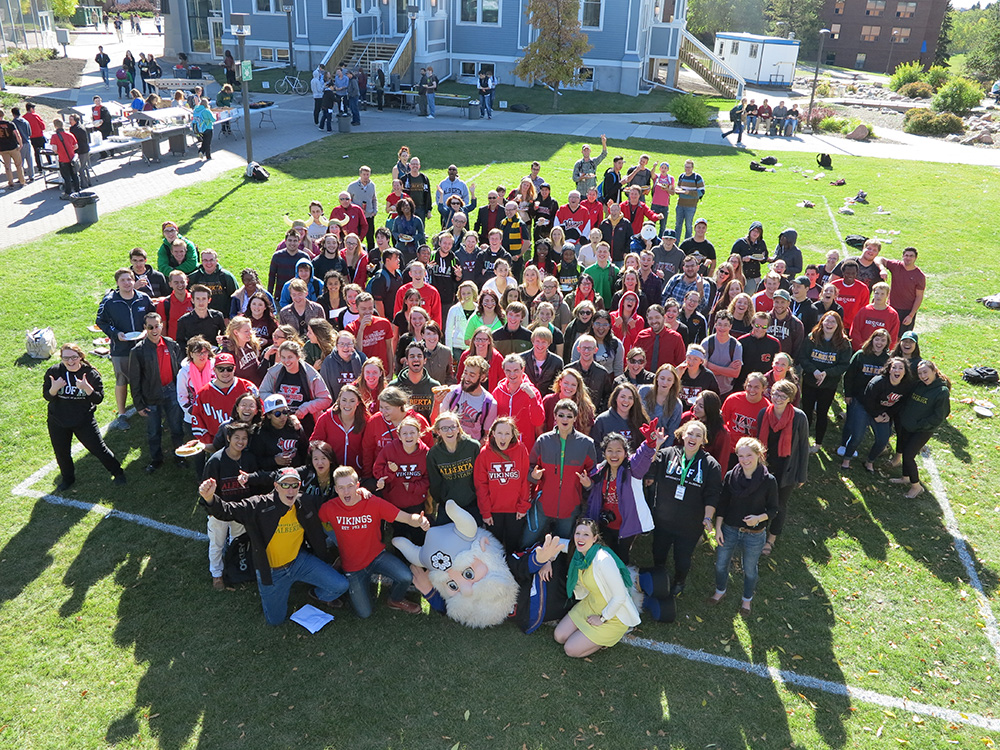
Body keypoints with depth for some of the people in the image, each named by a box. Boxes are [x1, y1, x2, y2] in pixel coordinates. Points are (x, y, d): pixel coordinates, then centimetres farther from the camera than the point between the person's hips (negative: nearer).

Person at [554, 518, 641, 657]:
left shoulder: (603, 559, -31)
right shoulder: (580, 554, -7)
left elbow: (620, 596, -28)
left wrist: (602, 619, -18)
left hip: (613, 614, -8)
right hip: (590, 604, 8)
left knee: (571, 650, -10)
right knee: (560, 637, 1)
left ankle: (612, 635, 6)